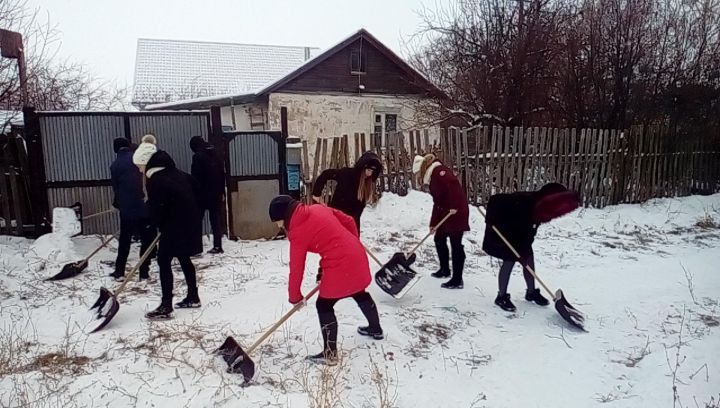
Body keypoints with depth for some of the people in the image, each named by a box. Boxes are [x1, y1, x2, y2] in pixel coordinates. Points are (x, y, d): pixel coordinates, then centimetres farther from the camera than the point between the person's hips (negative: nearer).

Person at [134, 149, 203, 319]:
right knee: (184, 259, 18)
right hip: (190, 223, 8)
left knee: (164, 262, -2)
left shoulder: (155, 181, -12)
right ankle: (193, 297, 26)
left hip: (174, 226, -8)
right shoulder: (179, 174, 11)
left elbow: (156, 209, -12)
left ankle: (166, 307, -2)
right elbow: (195, 192, 17)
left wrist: (162, 227, 6)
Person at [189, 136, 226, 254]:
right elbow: (222, 174, 12)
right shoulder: (216, 155, 9)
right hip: (216, 193, 6)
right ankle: (217, 246, 8)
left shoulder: (198, 157, -10)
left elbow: (195, 177, -15)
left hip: (203, 193, -6)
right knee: (216, 220, 8)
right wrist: (222, 192, 16)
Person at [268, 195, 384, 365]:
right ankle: (376, 329, 50)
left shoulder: (298, 232, -9)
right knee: (360, 293, 30)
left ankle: (330, 354, 13)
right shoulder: (318, 208, 9)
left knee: (324, 306, 7)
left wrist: (294, 296, 9)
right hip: (357, 255, 8)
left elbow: (296, 268, -3)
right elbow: (349, 221, 13)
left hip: (340, 265, -8)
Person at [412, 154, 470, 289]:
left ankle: (457, 280, 0)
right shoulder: (432, 179, 17)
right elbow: (437, 203, 18)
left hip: (457, 213, -10)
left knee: (456, 245, -6)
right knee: (439, 239, 20)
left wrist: (454, 206, -29)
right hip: (446, 214, 10)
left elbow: (454, 184, -30)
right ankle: (445, 269, 35)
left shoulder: (439, 171, -13)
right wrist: (433, 223, 15)